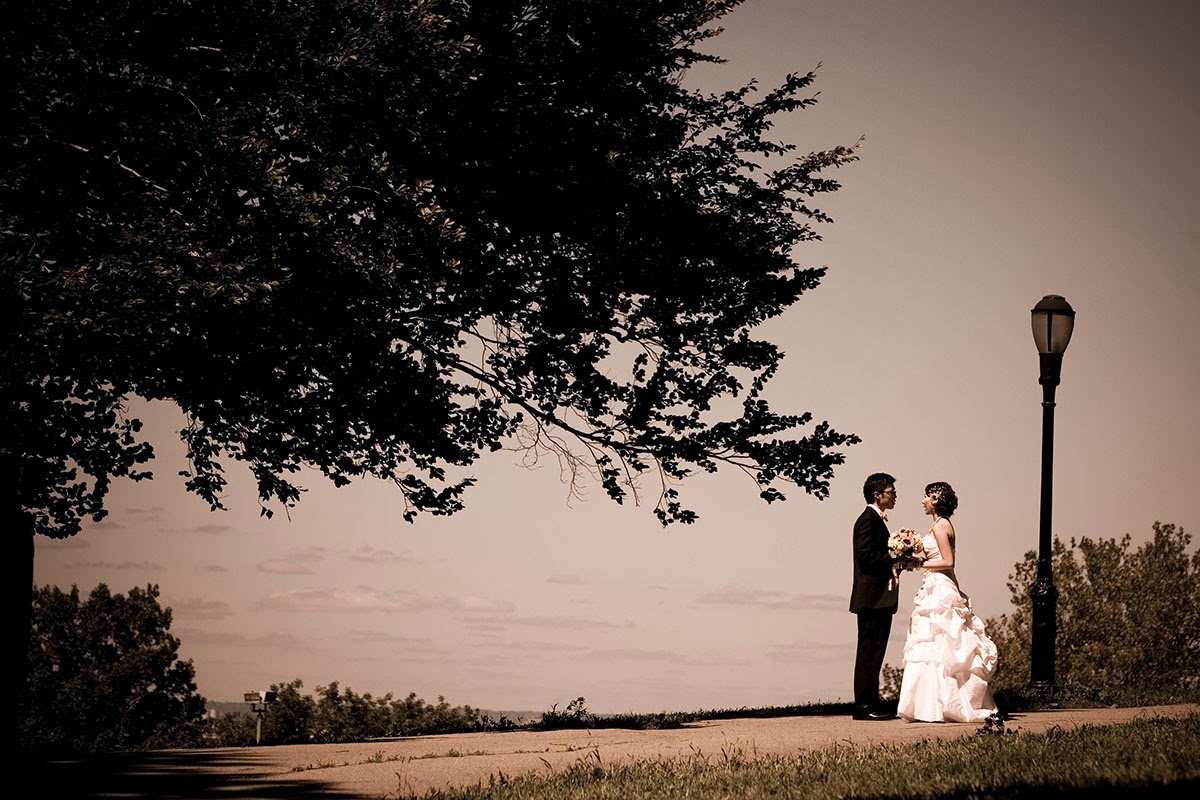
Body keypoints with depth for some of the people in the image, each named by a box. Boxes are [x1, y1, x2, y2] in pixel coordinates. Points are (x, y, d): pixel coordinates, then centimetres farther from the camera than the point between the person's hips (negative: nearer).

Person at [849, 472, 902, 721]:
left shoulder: (876, 520, 22)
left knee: (873, 652, 10)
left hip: (879, 598, 11)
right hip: (872, 596, -11)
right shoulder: (868, 519, -10)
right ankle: (865, 705, -10)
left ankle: (870, 704, 12)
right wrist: (894, 560, -15)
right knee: (869, 651, -10)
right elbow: (866, 555, -20)